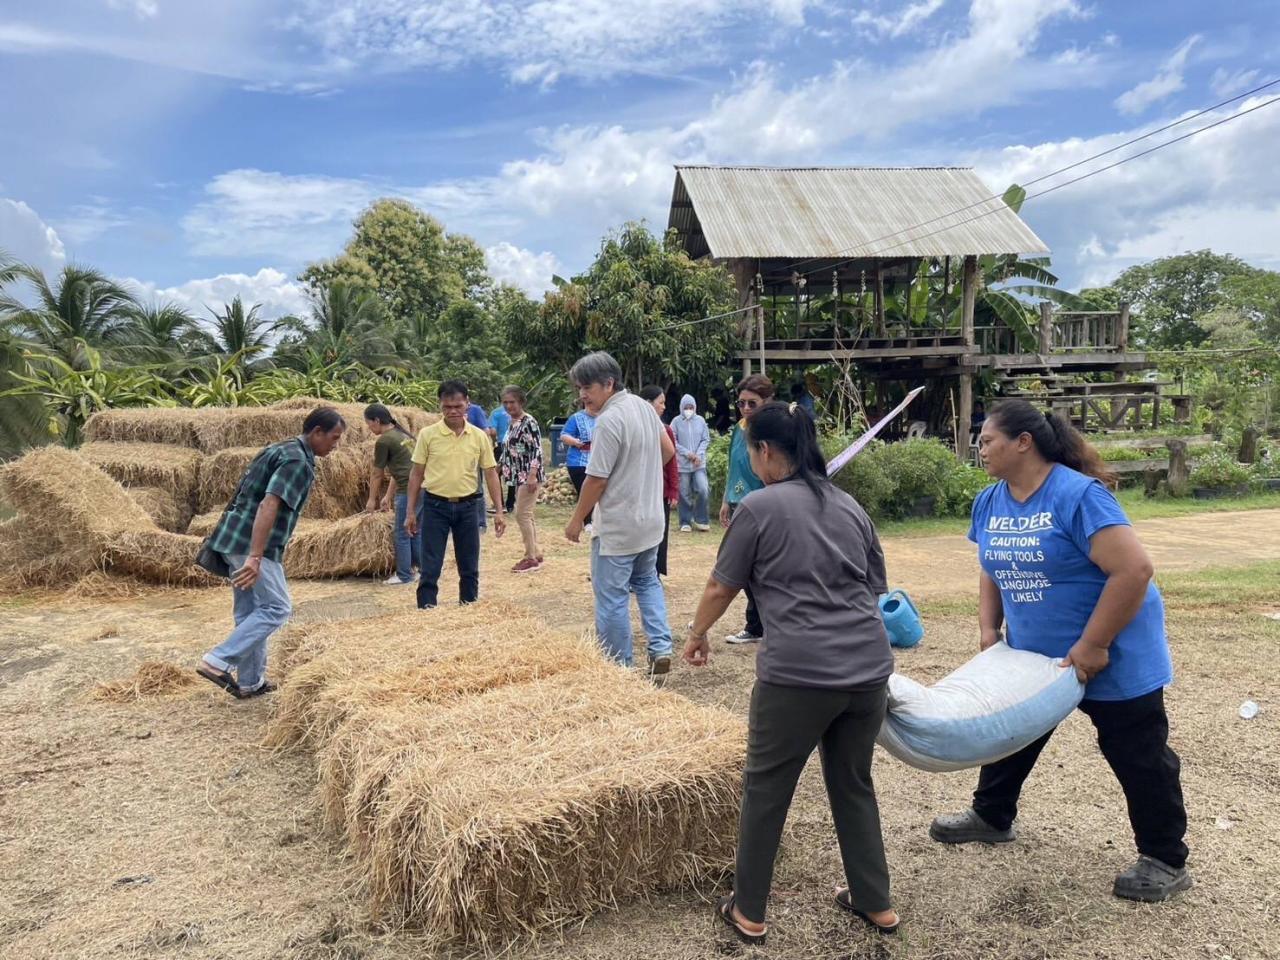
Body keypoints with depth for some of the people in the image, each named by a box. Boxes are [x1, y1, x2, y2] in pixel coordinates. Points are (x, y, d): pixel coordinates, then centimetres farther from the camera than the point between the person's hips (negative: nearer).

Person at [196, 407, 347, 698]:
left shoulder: (279, 449, 17)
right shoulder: (298, 461, -14)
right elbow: (269, 505, -26)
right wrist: (256, 557, -32)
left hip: (234, 538, 10)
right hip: (252, 544, -10)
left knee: (249, 612, 14)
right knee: (276, 608, -3)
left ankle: (250, 682, 20)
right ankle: (218, 661, -8)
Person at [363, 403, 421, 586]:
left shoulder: (383, 441, -7)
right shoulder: (403, 434, 18)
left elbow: (377, 474, 1)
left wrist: (372, 500, 14)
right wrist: (388, 496, 27)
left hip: (409, 490, -8)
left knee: (402, 534, 4)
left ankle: (404, 575, 12)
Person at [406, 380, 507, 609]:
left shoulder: (479, 436, 0)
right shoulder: (428, 434, -4)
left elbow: (490, 473, 4)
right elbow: (416, 473, 1)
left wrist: (499, 510, -2)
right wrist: (410, 511, -1)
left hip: (467, 506, 2)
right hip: (435, 506, -2)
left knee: (470, 567, 10)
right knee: (430, 568, 0)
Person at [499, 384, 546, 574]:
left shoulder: (529, 422, -13)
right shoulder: (512, 423, 13)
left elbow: (537, 449, -19)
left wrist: (532, 475, -26)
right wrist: (499, 469, 25)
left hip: (529, 476, -9)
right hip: (519, 476, 9)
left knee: (522, 515, -9)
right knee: (526, 516, 11)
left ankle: (531, 558, -2)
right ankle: (536, 554, 19)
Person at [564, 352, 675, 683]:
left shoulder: (609, 421, -21)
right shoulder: (643, 406, 5)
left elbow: (596, 480, -19)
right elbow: (668, 450, 17)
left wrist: (576, 520, -7)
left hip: (617, 527, -9)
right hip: (650, 519, 9)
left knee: (611, 598, 3)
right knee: (647, 583, 24)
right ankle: (661, 650, 16)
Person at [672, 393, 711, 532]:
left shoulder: (700, 420, 1)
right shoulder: (677, 421, -5)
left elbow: (706, 440, 5)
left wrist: (699, 455, -8)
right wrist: (687, 453, -12)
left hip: (699, 462, 1)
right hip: (682, 463, -1)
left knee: (703, 490, -10)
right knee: (684, 494, 4)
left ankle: (701, 519, 7)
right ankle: (685, 522, 16)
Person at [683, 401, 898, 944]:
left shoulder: (759, 507, -4)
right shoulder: (849, 506, 14)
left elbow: (721, 587, 3)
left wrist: (697, 635, 20)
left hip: (799, 673, -6)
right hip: (870, 668, 6)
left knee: (766, 789, 11)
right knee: (854, 783, 23)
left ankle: (749, 913, 23)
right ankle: (876, 904, 34)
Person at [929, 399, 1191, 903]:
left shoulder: (1078, 494, -25)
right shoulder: (990, 502, -1)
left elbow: (1134, 569, -30)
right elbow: (993, 571, 12)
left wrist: (1093, 646, -27)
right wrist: (989, 629, 0)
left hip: (1113, 658, -7)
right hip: (1033, 654, 7)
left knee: (1137, 756, 7)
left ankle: (1166, 860, 25)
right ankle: (992, 816, 38)